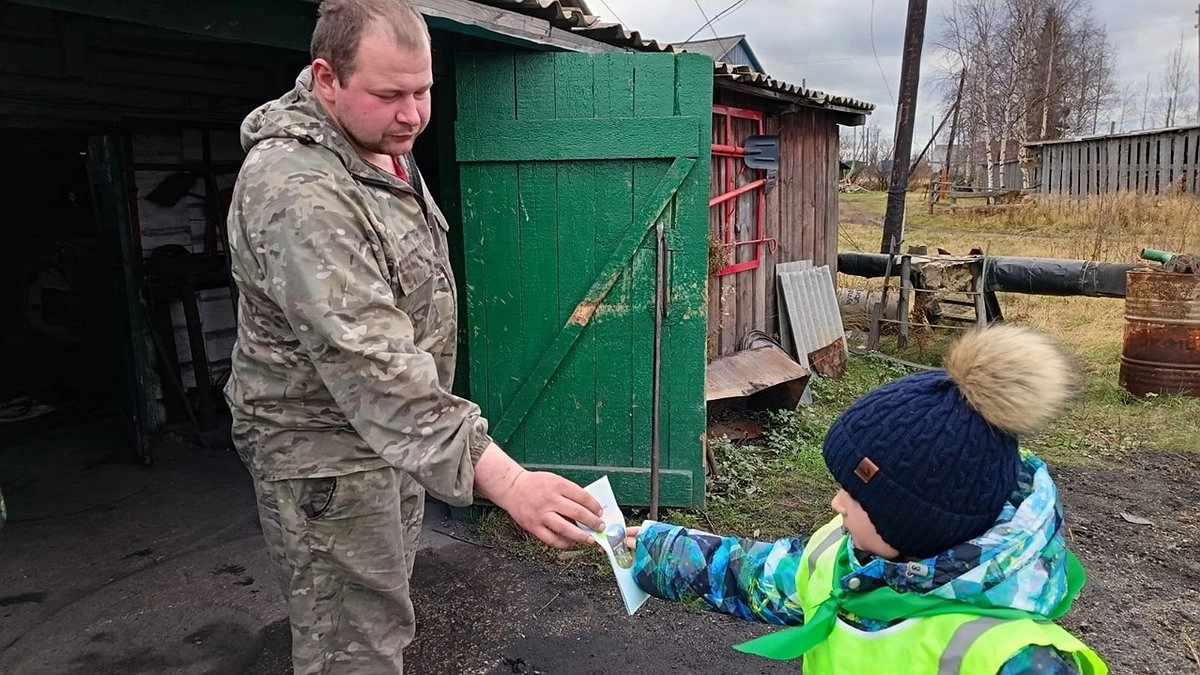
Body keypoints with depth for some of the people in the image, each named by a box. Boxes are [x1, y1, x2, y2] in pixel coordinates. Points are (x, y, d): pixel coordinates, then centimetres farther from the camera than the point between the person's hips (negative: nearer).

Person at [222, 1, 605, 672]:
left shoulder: (383, 145, 3)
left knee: (384, 608, 24)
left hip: (393, 425, 9)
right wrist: (506, 481, -43)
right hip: (326, 447, -9)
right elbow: (370, 368, -37)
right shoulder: (297, 189, -29)